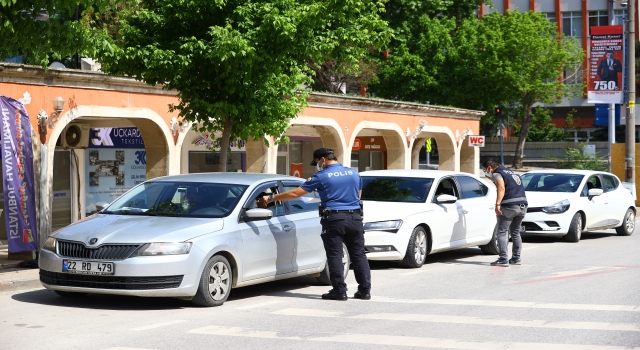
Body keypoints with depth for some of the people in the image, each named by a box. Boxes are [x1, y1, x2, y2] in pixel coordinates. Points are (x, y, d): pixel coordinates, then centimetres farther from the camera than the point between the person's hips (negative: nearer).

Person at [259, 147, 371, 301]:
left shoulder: (321, 177, -2)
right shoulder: (354, 173, 11)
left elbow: (295, 193, -2)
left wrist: (271, 198, 6)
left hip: (334, 219, -4)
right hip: (355, 218, 5)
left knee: (334, 256, 1)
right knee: (359, 254, 7)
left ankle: (339, 291, -2)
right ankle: (365, 290, 7)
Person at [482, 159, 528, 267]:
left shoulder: (497, 174, -1)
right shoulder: (511, 172, 26)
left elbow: (501, 188, -16)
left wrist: (497, 204, -25)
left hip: (510, 205, -8)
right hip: (523, 206, 8)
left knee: (502, 232, -6)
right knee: (515, 232, 18)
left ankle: (503, 259, -13)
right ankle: (516, 258, 21)